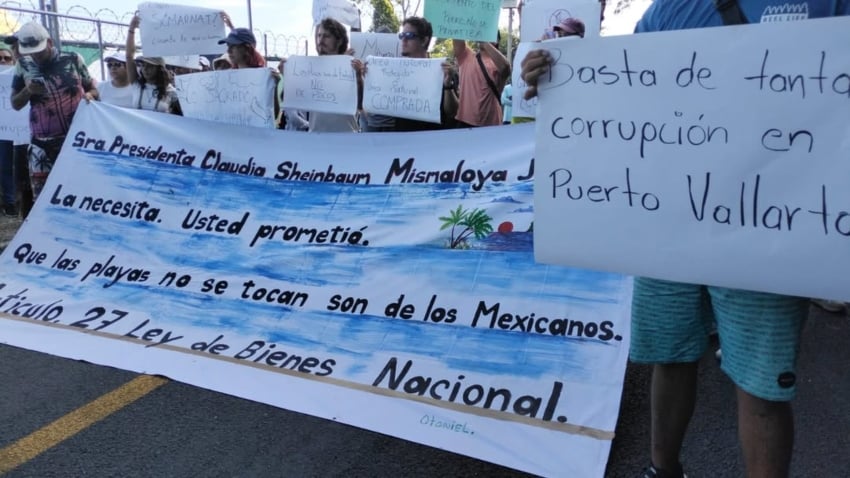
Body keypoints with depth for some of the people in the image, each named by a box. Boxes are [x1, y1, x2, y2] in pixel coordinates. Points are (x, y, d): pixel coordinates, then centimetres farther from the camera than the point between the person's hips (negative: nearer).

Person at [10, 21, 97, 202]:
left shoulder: (73, 60, 0)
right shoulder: (24, 66, 4)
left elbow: (93, 89, 9)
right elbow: (16, 104, 10)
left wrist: (88, 95, -14)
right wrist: (28, 90, -10)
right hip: (41, 144, 1)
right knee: (41, 195, 0)